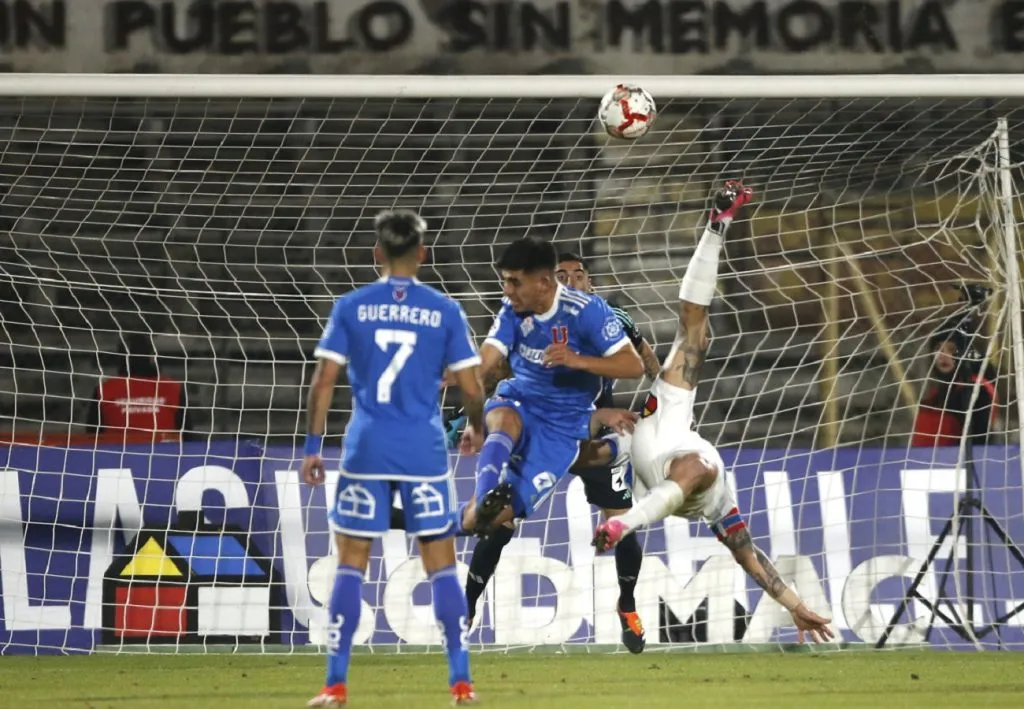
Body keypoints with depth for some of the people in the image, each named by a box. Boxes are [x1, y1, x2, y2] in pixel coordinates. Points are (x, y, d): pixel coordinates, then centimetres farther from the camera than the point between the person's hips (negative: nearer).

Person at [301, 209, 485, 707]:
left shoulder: (351, 307, 1)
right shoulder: (444, 311, 1)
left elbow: (324, 380, -3)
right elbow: (470, 388, 1)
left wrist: (312, 446, 3)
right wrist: (477, 430, 20)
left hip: (366, 450, 0)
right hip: (425, 451, 0)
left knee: (351, 563, 6)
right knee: (441, 564, 6)